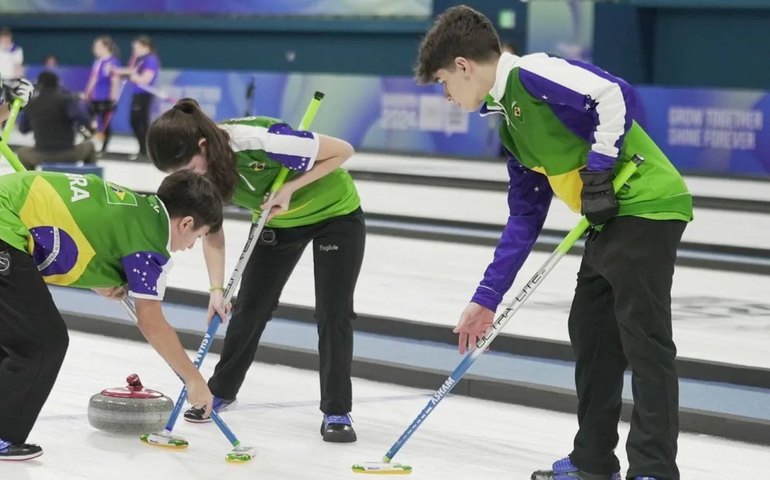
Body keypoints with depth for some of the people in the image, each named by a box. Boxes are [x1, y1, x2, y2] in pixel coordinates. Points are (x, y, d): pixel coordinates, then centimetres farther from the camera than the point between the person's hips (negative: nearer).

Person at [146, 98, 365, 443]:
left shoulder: (259, 141, -40)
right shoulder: (201, 169, -20)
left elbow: (342, 151, -30)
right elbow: (212, 231, -9)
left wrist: (290, 188, -33)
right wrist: (217, 288, -20)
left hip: (335, 214, -5)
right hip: (277, 222, 5)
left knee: (334, 313, -9)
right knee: (250, 307, 7)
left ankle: (337, 411, 1)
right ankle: (221, 391, 26)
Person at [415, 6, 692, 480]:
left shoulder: (532, 74, -11)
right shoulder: (511, 123, 18)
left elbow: (618, 95, -23)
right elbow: (524, 219, 22)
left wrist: (599, 169, -19)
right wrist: (487, 299, 21)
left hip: (646, 208, -10)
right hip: (612, 220, 10)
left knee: (644, 338, -9)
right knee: (591, 332, 15)